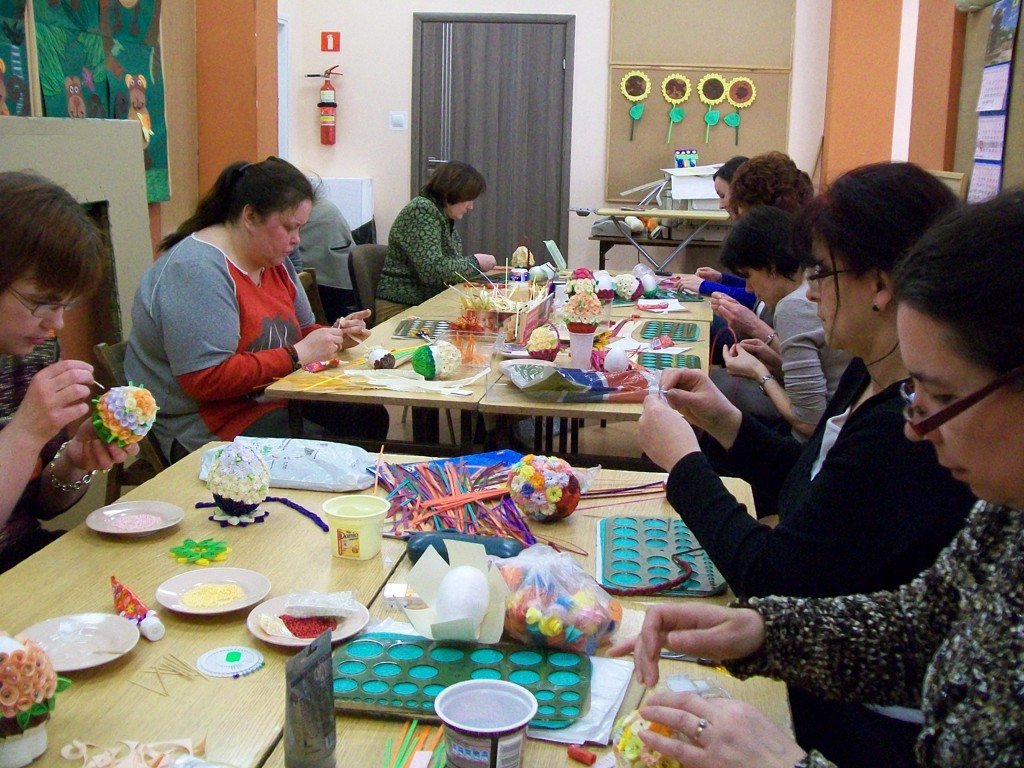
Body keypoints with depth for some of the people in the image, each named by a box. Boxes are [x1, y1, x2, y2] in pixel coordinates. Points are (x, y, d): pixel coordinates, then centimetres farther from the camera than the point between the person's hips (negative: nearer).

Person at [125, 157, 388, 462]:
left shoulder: (274, 260, 8)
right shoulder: (196, 270, -21)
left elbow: (300, 332, 19)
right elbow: (207, 379, -27)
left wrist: (334, 336, -5)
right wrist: (298, 354, -24)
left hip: (272, 397, 9)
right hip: (205, 423, -9)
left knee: (371, 419, -5)